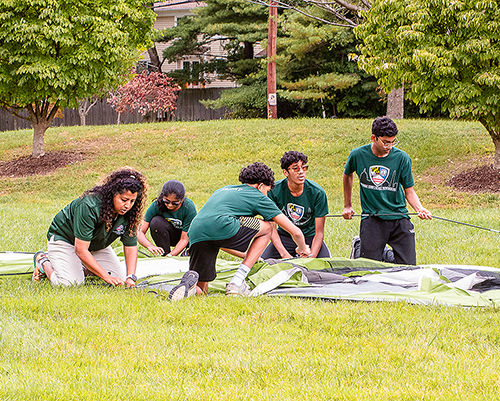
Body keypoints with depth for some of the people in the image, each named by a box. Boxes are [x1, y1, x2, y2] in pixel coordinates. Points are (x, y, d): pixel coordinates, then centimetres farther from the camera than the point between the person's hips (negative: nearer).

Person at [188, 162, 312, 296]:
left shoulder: (223, 190, 38)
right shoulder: (259, 197, 20)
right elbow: (295, 232, 22)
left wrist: (247, 255, 58)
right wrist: (303, 249, 44)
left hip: (195, 233, 6)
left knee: (201, 290, 20)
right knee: (266, 228, 21)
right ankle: (237, 283, 10)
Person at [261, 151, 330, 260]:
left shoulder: (317, 192, -18)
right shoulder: (274, 191, -17)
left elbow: (319, 232, -15)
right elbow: (271, 227, -15)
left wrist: (311, 256, -31)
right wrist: (285, 255, -29)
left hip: (309, 237, -1)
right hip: (285, 236, 1)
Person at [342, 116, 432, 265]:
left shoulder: (402, 158, -3)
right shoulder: (358, 155, -2)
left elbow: (409, 191, 2)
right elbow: (347, 175, 19)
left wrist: (419, 208, -17)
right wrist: (347, 206, 21)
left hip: (399, 218, 1)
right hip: (372, 218, -1)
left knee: (409, 267, -4)